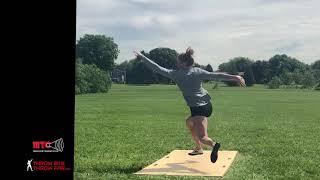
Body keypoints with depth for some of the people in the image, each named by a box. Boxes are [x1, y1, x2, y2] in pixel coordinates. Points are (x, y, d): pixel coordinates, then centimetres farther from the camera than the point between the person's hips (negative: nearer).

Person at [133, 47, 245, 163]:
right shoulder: (198, 72, 3)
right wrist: (234, 77, -5)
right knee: (189, 123, 30)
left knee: (201, 137, -12)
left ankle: (213, 144, -44)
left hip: (197, 108, -7)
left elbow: (157, 68, -2)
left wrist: (142, 57, 6)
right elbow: (217, 75, -4)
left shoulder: (176, 74, -6)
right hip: (207, 105, 7)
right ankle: (198, 148, 39)